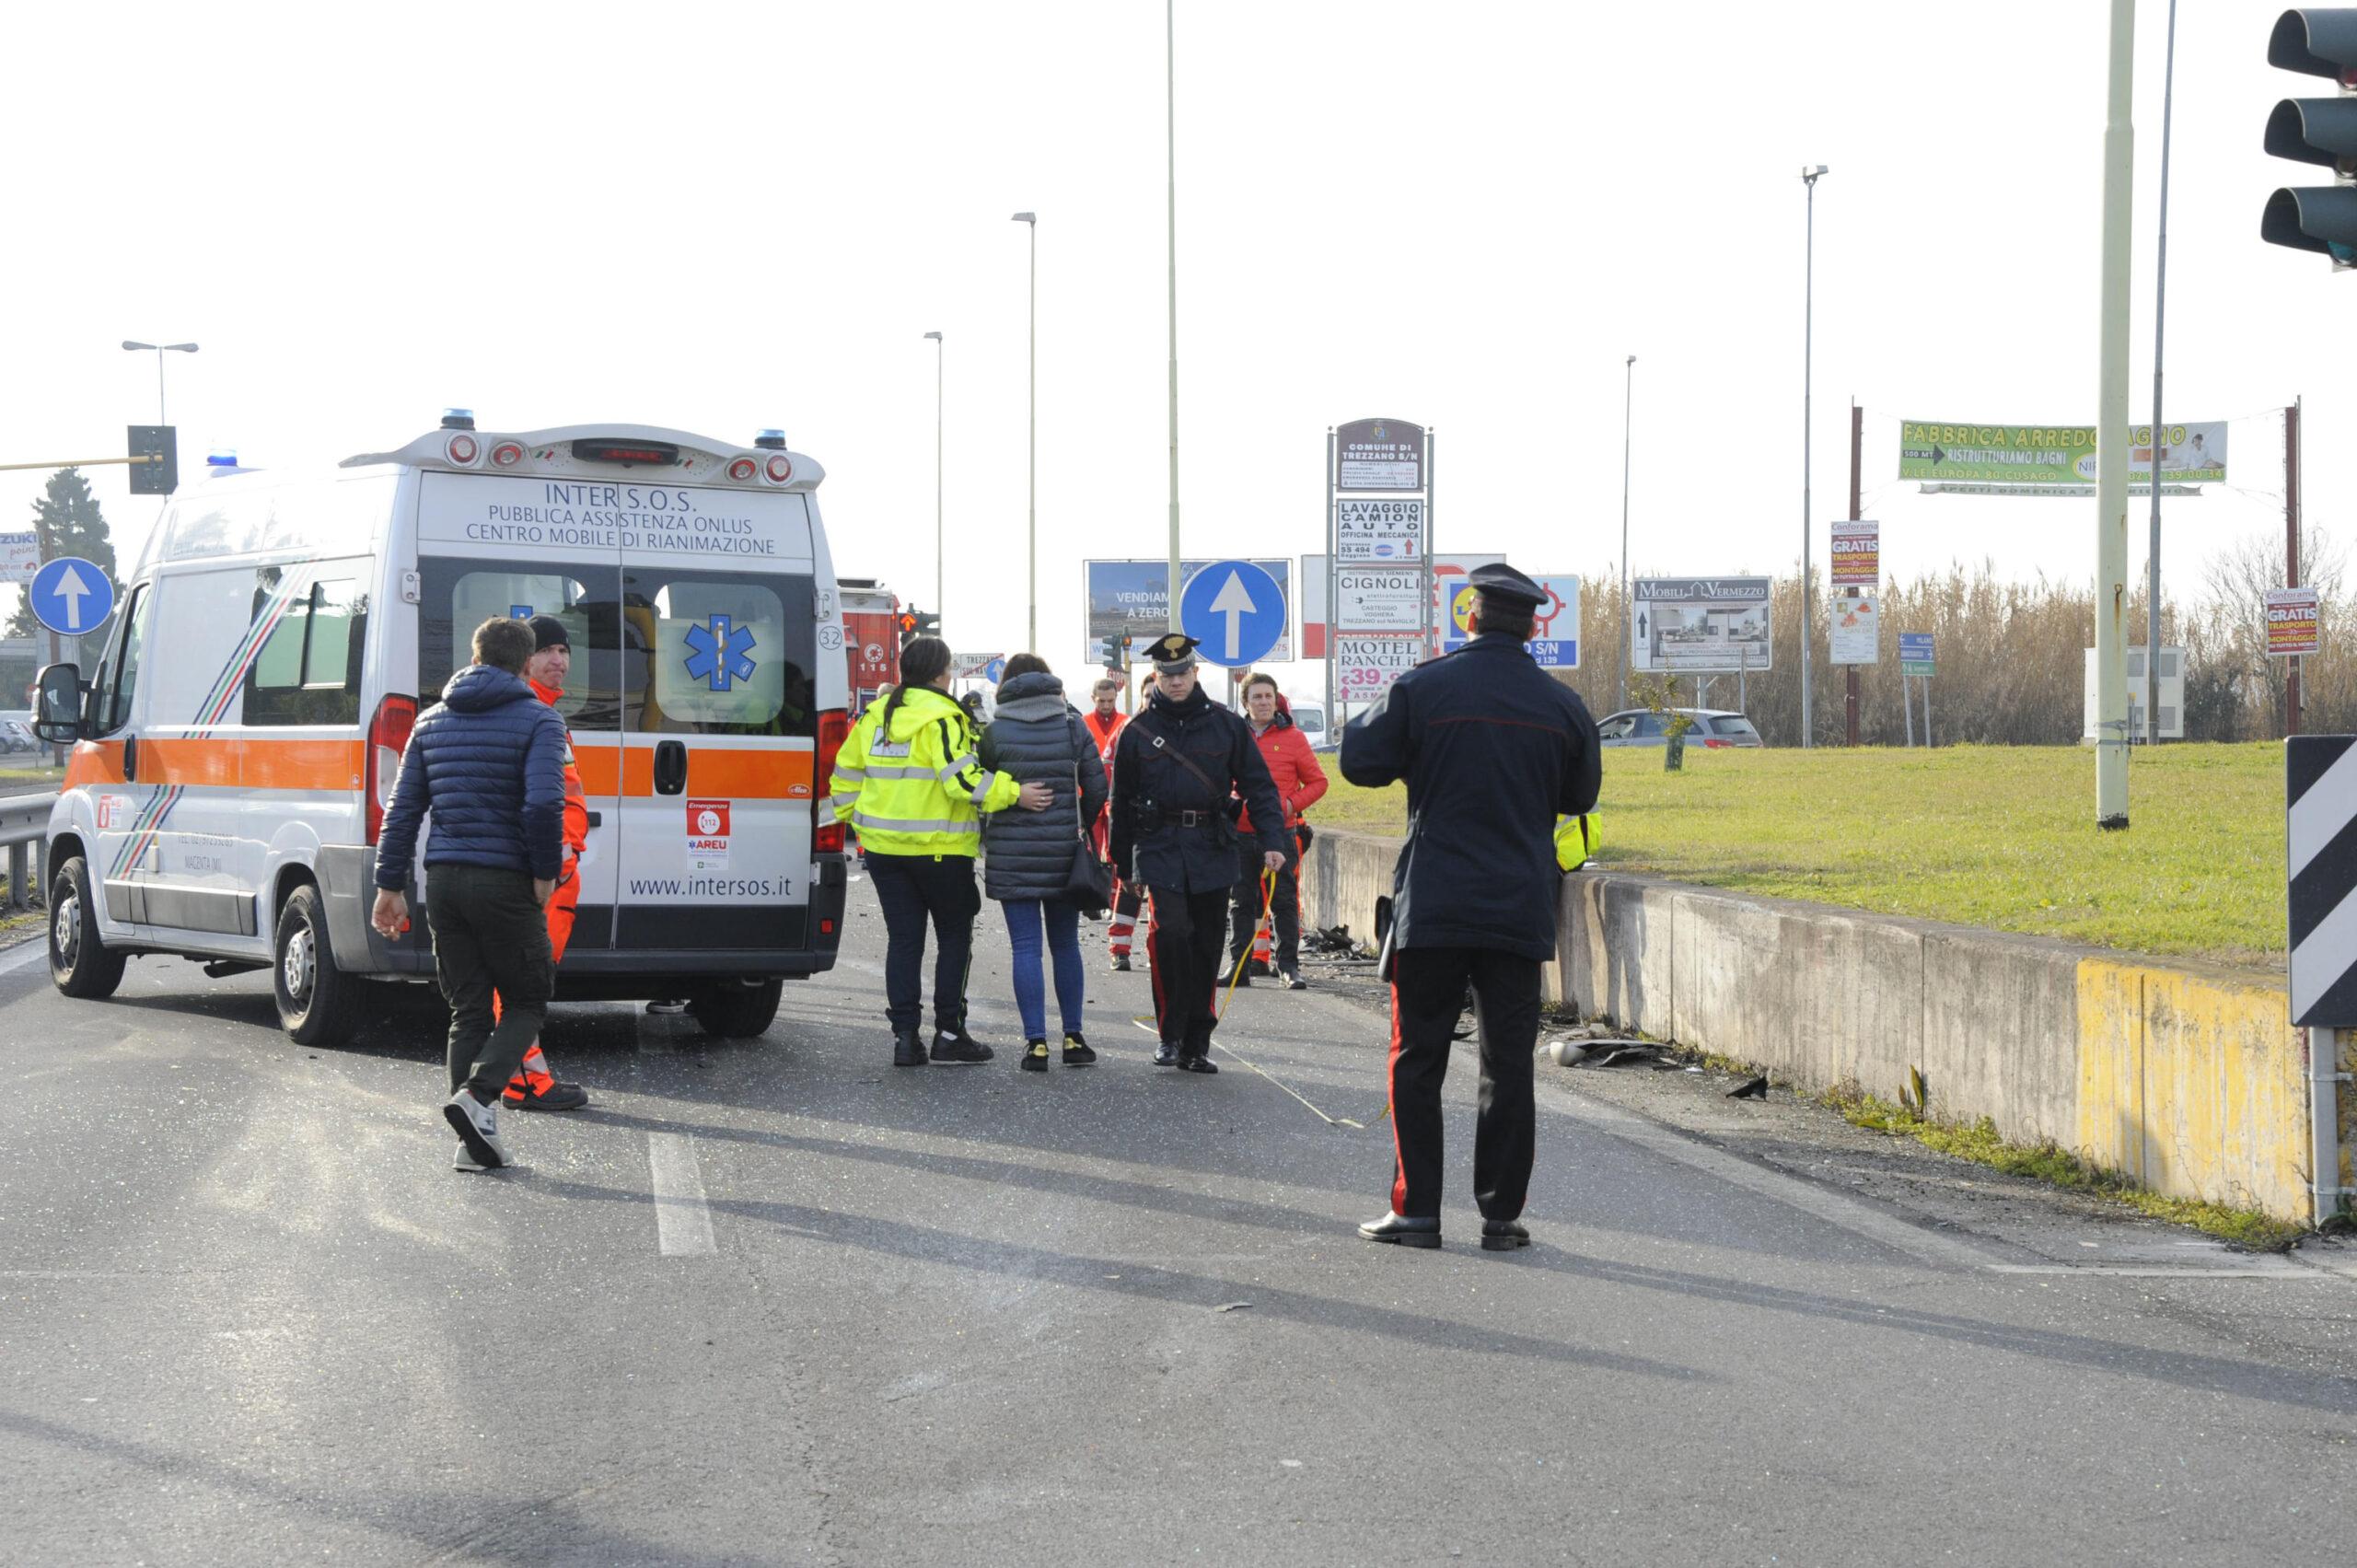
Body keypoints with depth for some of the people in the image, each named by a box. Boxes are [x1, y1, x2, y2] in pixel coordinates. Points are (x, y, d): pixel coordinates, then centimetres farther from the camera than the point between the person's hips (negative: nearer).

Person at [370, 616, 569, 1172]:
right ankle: (477, 1095, -14)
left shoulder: (431, 721, 13)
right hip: (504, 882, -5)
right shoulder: (538, 720, -4)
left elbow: (403, 807, 10)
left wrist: (390, 885, 12)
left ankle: (475, 1140, 6)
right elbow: (544, 802, -18)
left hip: (444, 879, 5)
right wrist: (546, 871, -7)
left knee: (467, 1010, 10)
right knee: (526, 1001, 9)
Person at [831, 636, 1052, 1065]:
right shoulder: (941, 718, -13)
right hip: (939, 848, -6)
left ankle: (905, 1036, 6)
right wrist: (1013, 794, -20)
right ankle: (949, 1034, 7)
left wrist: (853, 816, 24)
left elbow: (846, 773, 13)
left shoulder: (875, 717, 8)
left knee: (903, 939, 10)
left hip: (884, 848, 6)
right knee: (954, 936, 8)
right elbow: (961, 777, -23)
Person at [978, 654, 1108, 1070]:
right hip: (1064, 849, 2)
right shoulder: (1074, 727, 2)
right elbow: (1097, 789, 2)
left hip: (1012, 854, -2)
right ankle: (1073, 1038, 14)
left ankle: (1036, 1042, -4)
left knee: (1026, 947, 0)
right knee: (1066, 945, 13)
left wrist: (986, 839, 15)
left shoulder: (995, 734, -4)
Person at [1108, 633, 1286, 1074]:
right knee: (1170, 930, -20)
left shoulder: (1225, 724, 6)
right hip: (1160, 847, -1)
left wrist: (1272, 840, -5)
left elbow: (1258, 785, 7)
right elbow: (1122, 801, 13)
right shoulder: (1138, 731, 6)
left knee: (1206, 948, 6)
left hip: (1213, 850, 2)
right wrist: (1123, 863, 14)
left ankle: (1197, 1044, 16)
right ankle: (1170, 1034, -10)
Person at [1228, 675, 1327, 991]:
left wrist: (1291, 804, -10)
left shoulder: (1293, 738, 2)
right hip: (1241, 832, 2)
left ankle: (1289, 965, 0)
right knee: (1243, 902, 7)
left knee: (1285, 900, -2)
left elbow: (1318, 782, 5)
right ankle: (1239, 964, 13)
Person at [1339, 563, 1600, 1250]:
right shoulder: (1562, 705, 3)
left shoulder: (1423, 687, -7)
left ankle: (1416, 1210, 4)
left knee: (1417, 1061, 5)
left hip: (1432, 909, -2)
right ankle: (1501, 1215, 6)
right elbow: (1579, 796, 17)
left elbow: (1360, 761, -1)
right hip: (1520, 911, 2)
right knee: (1508, 1066, 6)